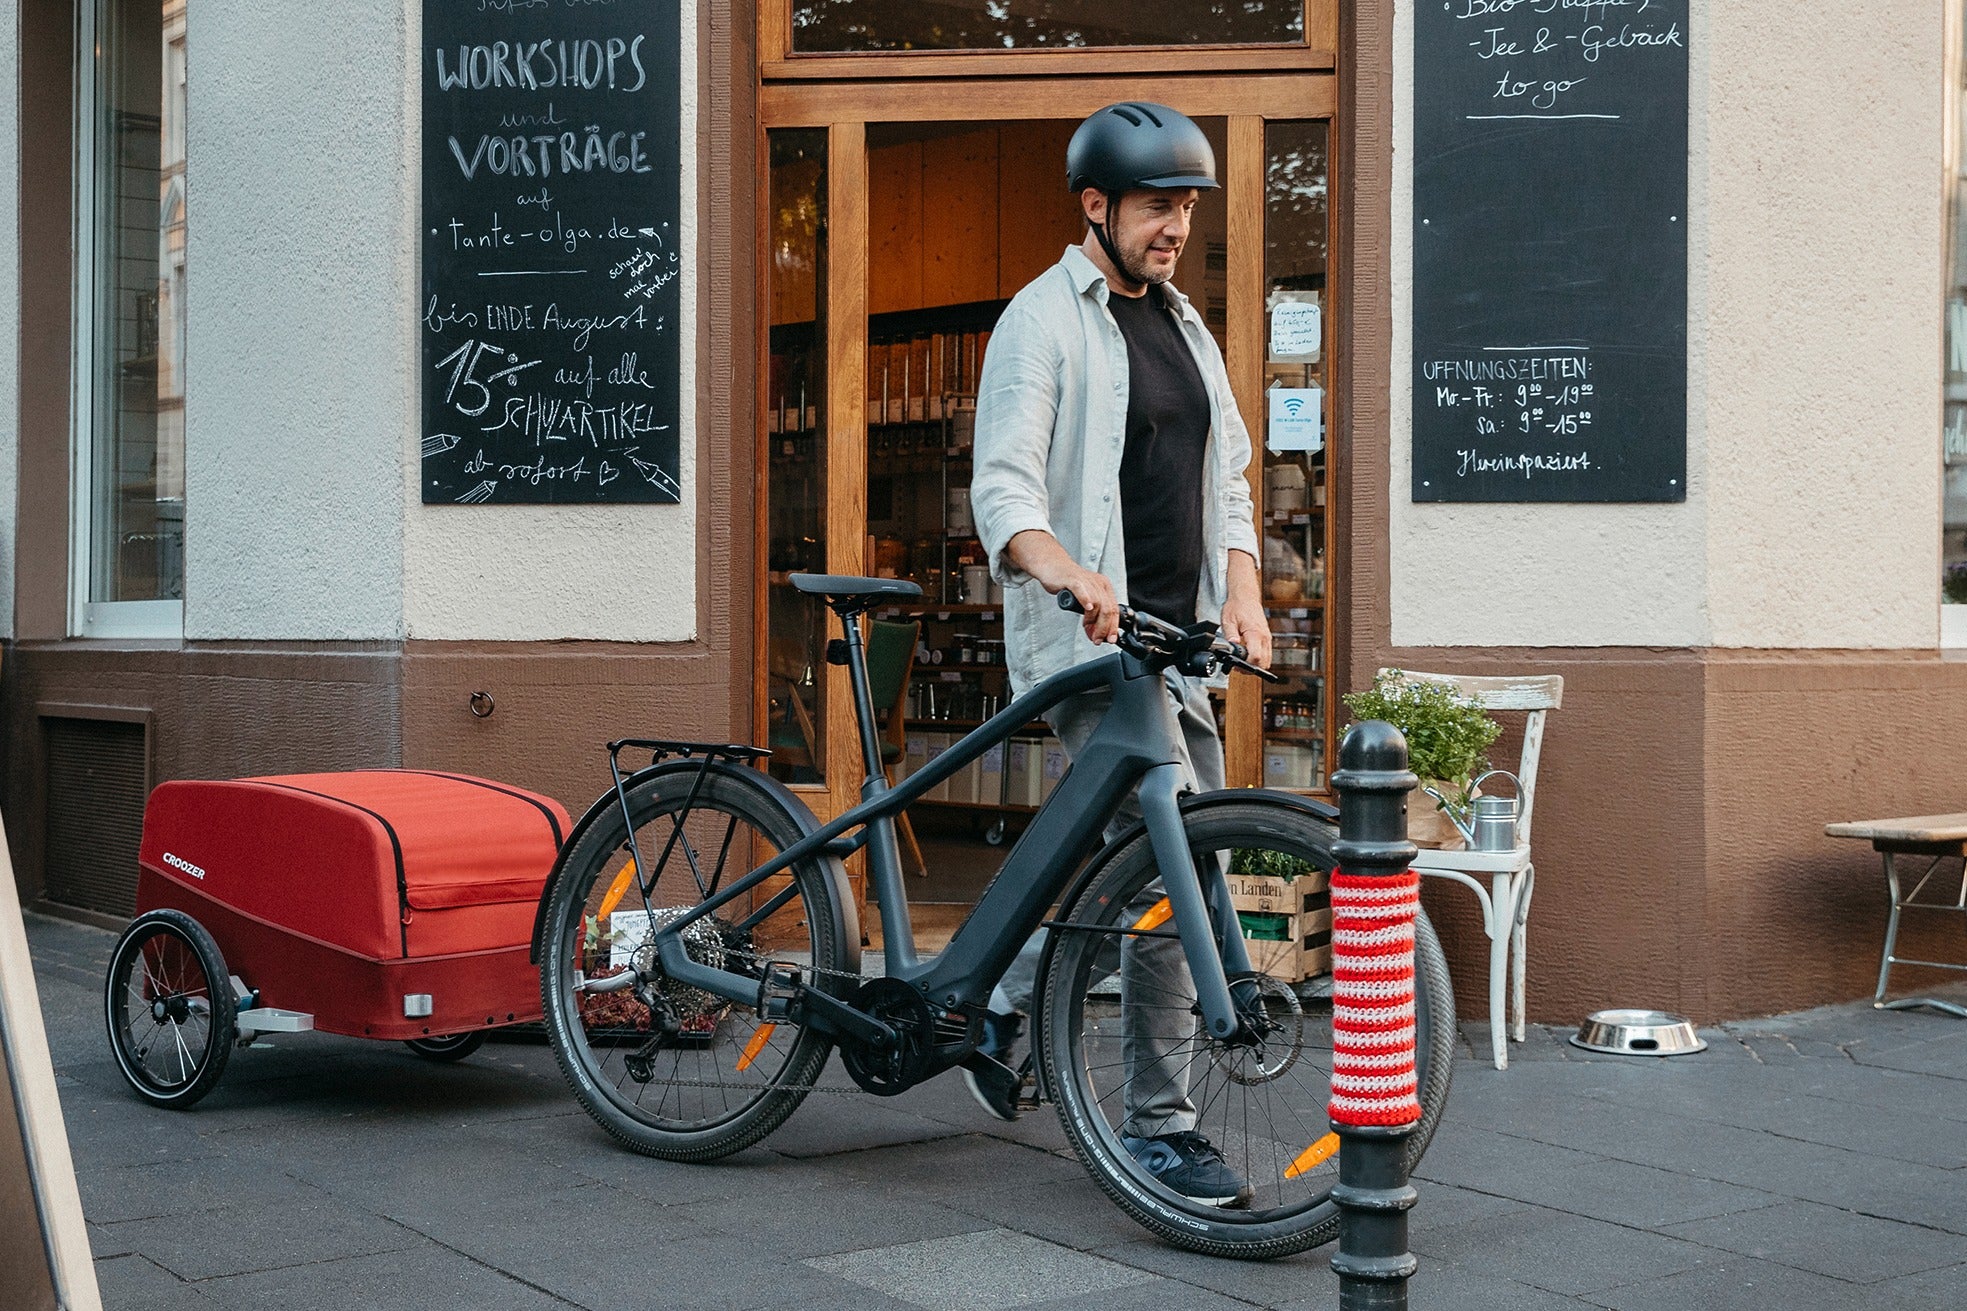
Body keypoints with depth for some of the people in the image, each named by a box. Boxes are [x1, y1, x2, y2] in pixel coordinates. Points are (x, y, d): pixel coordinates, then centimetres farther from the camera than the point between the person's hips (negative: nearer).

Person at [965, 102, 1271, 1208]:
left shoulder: (1186, 328, 19)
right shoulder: (1043, 321, -5)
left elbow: (1227, 482, 21)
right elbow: (1004, 492, -15)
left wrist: (1243, 591, 3)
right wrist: (1073, 577, -34)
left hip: (1176, 635, 8)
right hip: (1087, 642, -8)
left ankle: (1001, 1007, 28)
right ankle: (1161, 1125, -3)